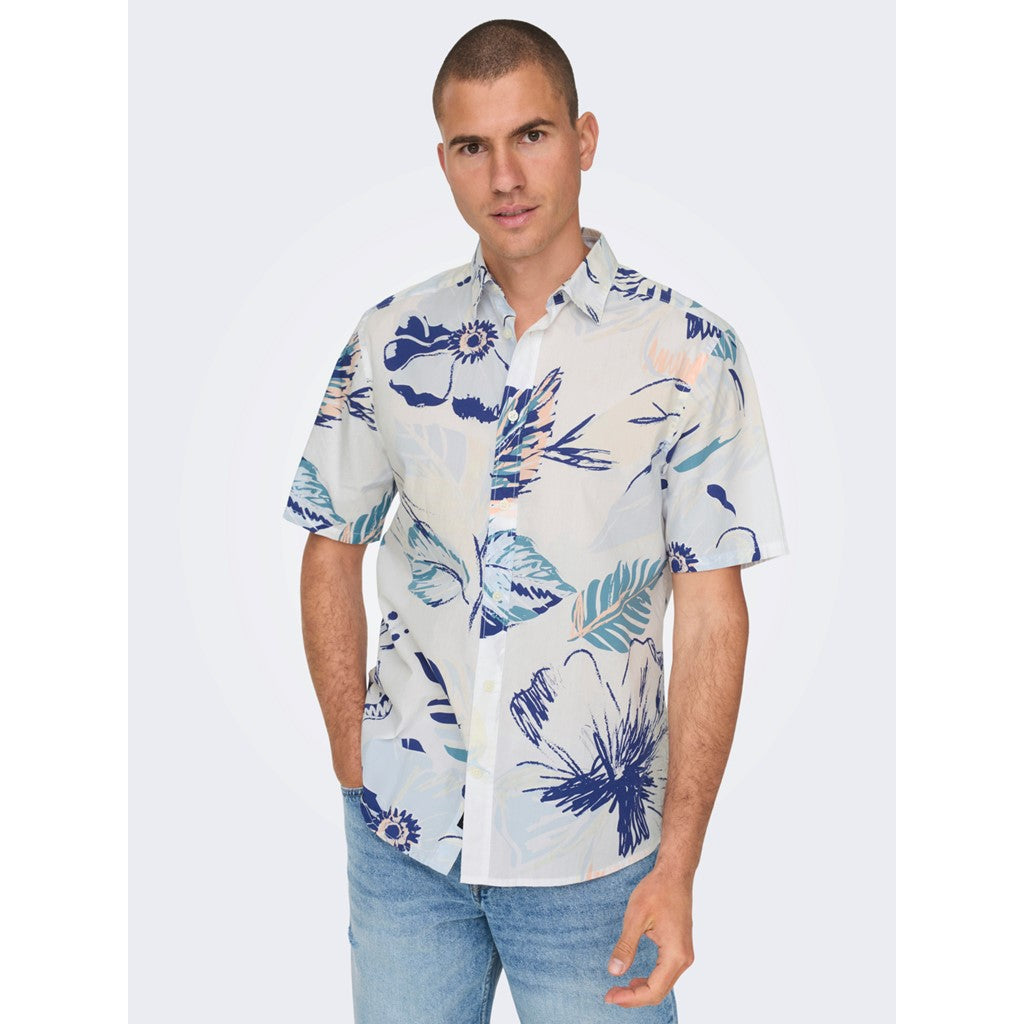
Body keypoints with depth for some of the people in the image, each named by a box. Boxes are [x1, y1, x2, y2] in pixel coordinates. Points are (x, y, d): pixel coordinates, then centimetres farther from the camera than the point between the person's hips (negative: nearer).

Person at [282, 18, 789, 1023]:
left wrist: (677, 866, -12)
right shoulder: (390, 340, 0)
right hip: (401, 835, 3)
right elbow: (332, 552, 8)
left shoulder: (689, 352, -9)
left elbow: (711, 612, -9)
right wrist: (352, 753, 1)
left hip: (593, 854, -2)